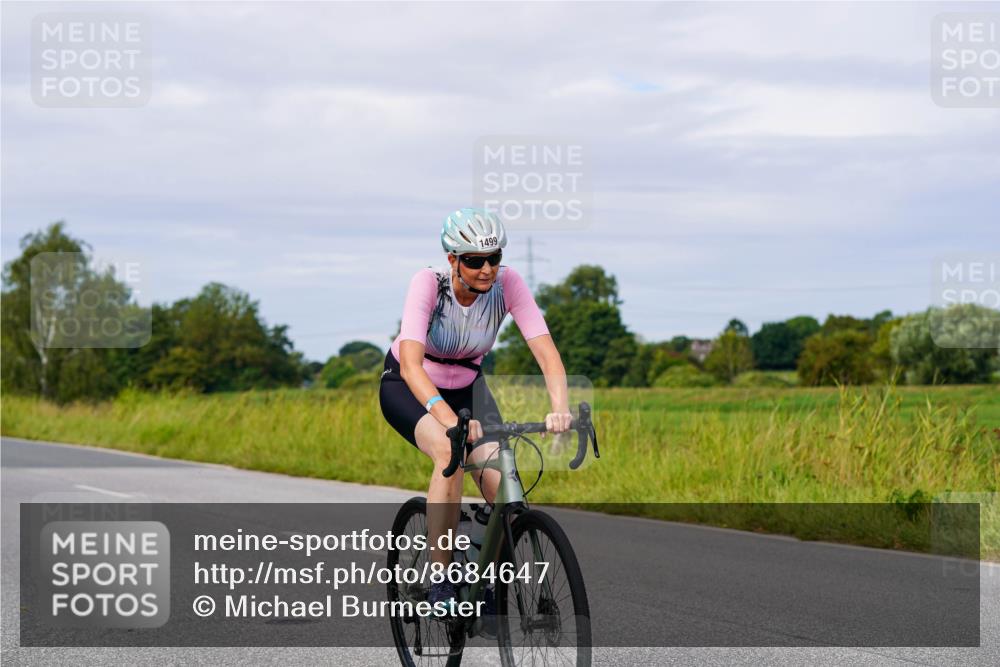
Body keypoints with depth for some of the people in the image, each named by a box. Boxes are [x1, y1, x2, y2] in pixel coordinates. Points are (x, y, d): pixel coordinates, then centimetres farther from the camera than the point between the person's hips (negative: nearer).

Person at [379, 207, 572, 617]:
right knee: (449, 451, -35)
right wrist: (450, 419, -58)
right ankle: (440, 584, -26)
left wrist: (560, 407, -49)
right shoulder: (428, 284, -31)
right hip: (408, 387, -3)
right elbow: (410, 365, -43)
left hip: (467, 387, 3)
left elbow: (546, 352, -30)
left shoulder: (506, 283, -24)